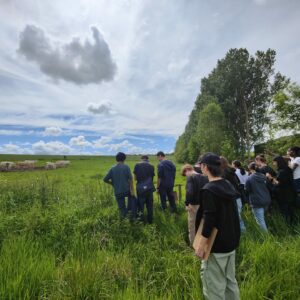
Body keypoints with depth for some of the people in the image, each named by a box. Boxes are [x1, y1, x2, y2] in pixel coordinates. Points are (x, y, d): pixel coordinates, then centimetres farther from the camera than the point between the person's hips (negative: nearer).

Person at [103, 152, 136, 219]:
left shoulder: (112, 169, -1)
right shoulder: (126, 167, -8)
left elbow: (105, 179, 0)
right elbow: (130, 179, -12)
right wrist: (132, 190, -8)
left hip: (118, 192, 1)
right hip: (126, 190, -1)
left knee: (122, 208, 14)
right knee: (132, 197, 28)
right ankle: (133, 215, 20)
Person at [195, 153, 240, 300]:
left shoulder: (209, 190, -22)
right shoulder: (228, 186, 3)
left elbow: (209, 220, -24)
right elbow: (231, 215, 12)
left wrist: (201, 246, -15)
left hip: (216, 246, -8)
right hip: (231, 242, 8)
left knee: (214, 286, 7)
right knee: (230, 281, 22)